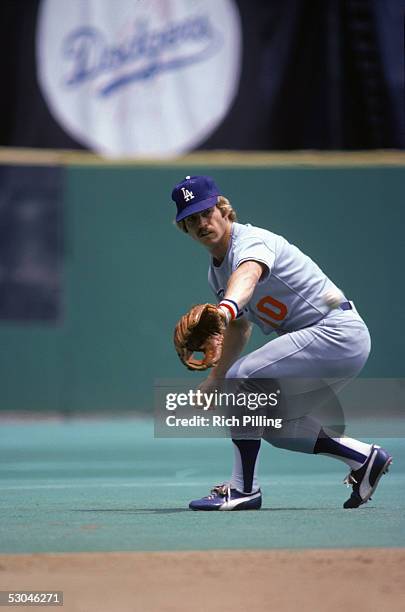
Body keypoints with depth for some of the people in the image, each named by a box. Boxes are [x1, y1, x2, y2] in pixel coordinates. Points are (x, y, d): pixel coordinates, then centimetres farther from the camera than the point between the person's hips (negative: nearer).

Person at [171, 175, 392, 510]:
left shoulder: (252, 241, -19)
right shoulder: (217, 272, 10)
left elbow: (248, 275, -45)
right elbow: (239, 328, 27)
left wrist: (225, 308, -66)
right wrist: (212, 381, 24)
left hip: (339, 332, -11)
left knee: (242, 377, -22)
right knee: (273, 425, 17)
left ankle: (244, 489, -16)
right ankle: (363, 457, 21)